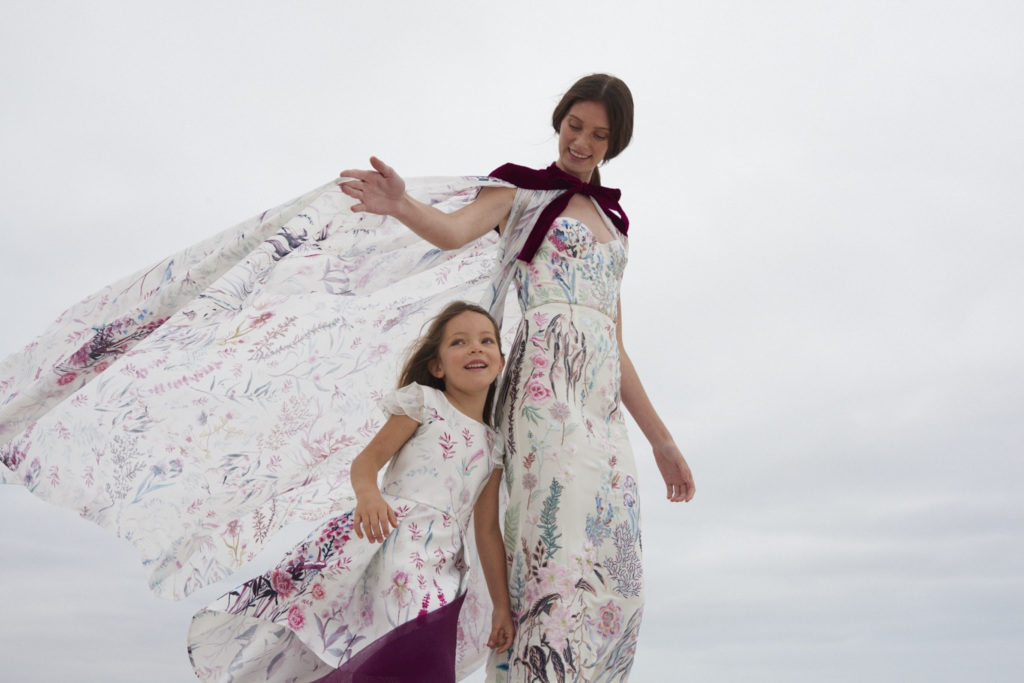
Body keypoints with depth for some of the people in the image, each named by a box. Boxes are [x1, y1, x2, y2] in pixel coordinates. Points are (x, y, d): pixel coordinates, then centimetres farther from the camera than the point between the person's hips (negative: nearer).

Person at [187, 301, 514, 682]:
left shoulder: (493, 446, 17)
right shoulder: (424, 400, 6)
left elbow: (488, 530, 18)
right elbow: (368, 458, -3)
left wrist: (502, 604, 15)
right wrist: (367, 494, -26)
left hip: (442, 565, 5)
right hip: (389, 533, -4)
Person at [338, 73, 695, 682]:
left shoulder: (611, 223, 27)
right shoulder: (522, 191, 12)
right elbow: (453, 230, -12)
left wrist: (662, 440, 22)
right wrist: (400, 205, -34)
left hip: (605, 403, 6)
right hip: (547, 379, -6)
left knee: (619, 579, 1)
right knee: (566, 542, -20)